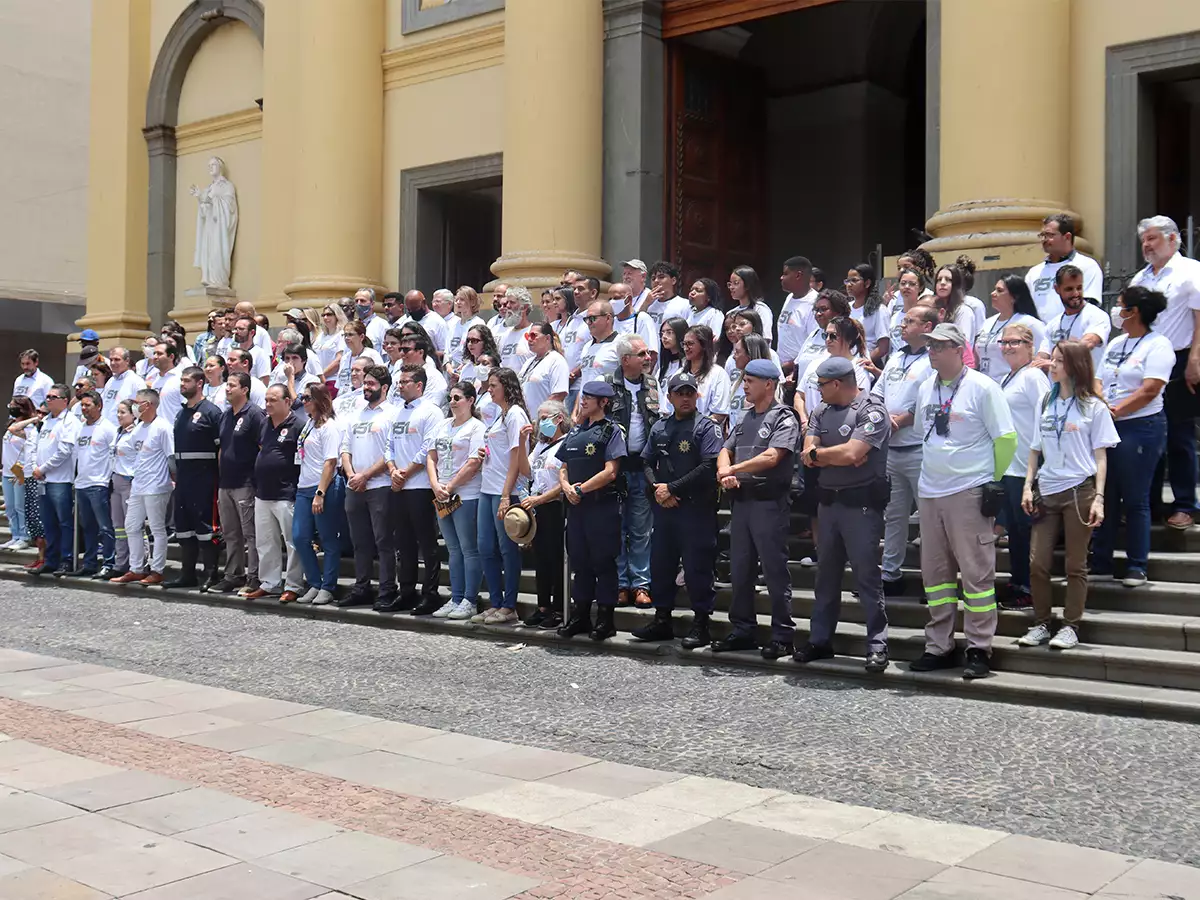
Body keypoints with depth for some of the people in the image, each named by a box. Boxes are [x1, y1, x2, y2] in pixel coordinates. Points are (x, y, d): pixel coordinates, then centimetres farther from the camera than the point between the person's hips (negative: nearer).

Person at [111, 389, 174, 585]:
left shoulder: (162, 427, -13)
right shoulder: (138, 428, 13)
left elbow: (172, 457, -13)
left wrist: (173, 481, -12)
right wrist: (134, 480, 19)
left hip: (156, 488, -9)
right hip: (137, 487, 9)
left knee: (157, 529, -1)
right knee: (131, 527, 12)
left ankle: (157, 571, 6)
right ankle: (136, 569, 20)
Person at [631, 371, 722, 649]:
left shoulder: (706, 427, -3)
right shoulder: (659, 428, 15)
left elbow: (709, 466, -14)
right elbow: (647, 462, 15)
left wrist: (672, 488, -14)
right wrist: (656, 488, -6)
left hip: (696, 507, -6)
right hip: (663, 507, 6)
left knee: (697, 566, -4)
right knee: (660, 563, 11)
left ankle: (701, 625, 6)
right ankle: (662, 620, 22)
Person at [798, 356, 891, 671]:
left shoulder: (871, 410, -11)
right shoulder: (821, 412, 11)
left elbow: (851, 453, -22)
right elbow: (808, 456, 2)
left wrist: (819, 452, -6)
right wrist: (839, 456, -13)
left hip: (861, 503, -7)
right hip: (829, 501, 7)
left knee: (867, 575, -4)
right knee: (826, 574, 13)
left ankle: (877, 645, 4)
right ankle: (820, 640, 22)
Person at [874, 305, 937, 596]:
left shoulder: (933, 362, -9)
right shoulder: (896, 358, 17)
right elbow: (876, 395, 17)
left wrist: (900, 420, -13)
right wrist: (884, 416, -3)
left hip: (918, 452, -8)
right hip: (891, 450, 8)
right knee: (893, 514, 14)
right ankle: (890, 574, 22)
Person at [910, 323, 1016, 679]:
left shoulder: (982, 387, -9)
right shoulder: (925, 388, 11)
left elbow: (1006, 439, -6)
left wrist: (991, 478, 1)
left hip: (969, 493, -7)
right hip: (929, 491, 7)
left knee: (976, 572, -2)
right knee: (935, 572, 11)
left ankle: (979, 649, 5)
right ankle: (939, 646, 19)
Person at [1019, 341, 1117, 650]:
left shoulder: (1093, 407, 1)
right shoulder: (1046, 404, 13)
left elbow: (1100, 456, -1)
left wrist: (1098, 498, -9)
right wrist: (1028, 486, 5)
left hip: (1079, 490, -4)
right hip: (1046, 491, 4)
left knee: (1076, 565, 2)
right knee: (1038, 563, 1)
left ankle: (1070, 627, 10)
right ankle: (1040, 625, 13)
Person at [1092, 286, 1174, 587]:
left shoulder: (1158, 345, -6)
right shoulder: (1115, 344, 17)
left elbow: (1150, 390, -15)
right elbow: (1099, 381, 13)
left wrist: (1116, 410, -20)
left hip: (1141, 428, -7)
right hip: (1107, 428, 7)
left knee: (1135, 500, -1)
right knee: (1104, 497, 7)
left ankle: (1137, 567, 8)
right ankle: (1100, 564, 14)